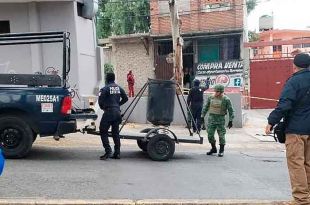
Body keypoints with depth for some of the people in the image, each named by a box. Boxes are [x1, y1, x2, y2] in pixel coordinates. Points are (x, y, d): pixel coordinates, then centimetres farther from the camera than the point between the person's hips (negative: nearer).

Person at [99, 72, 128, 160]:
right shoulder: (119, 88, 9)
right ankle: (117, 153, 14)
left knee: (103, 132, 2)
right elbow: (125, 98, 13)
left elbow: (100, 100, -13)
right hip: (117, 112, 6)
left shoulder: (105, 89, -10)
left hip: (108, 112, -6)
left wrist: (102, 107, 6)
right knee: (116, 133, 12)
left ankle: (108, 151, -7)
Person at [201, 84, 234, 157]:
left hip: (220, 119, -3)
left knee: (221, 135, 0)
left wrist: (230, 120, -7)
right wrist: (202, 116, 9)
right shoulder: (210, 98, 3)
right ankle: (213, 149, 23)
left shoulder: (226, 99, -7)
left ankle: (221, 151, 14)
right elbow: (206, 107, 13)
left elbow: (231, 110, -3)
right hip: (211, 118, 3)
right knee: (210, 135, 4)